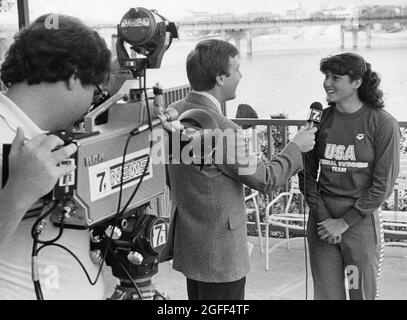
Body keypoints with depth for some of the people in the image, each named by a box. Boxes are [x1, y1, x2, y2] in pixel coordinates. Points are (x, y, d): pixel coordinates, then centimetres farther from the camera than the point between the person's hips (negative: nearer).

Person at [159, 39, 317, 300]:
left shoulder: (175, 112, 0)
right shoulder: (223, 130, -26)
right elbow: (264, 179, -15)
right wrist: (296, 148, -1)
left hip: (187, 244, 9)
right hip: (220, 255, -9)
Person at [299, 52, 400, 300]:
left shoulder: (383, 124, -7)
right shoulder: (320, 119, 3)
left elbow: (383, 184, -9)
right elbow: (307, 174, 5)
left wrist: (344, 222, -11)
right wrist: (322, 215, -7)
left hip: (362, 219, -3)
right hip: (322, 216, 3)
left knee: (364, 293, 7)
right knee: (326, 293, 9)